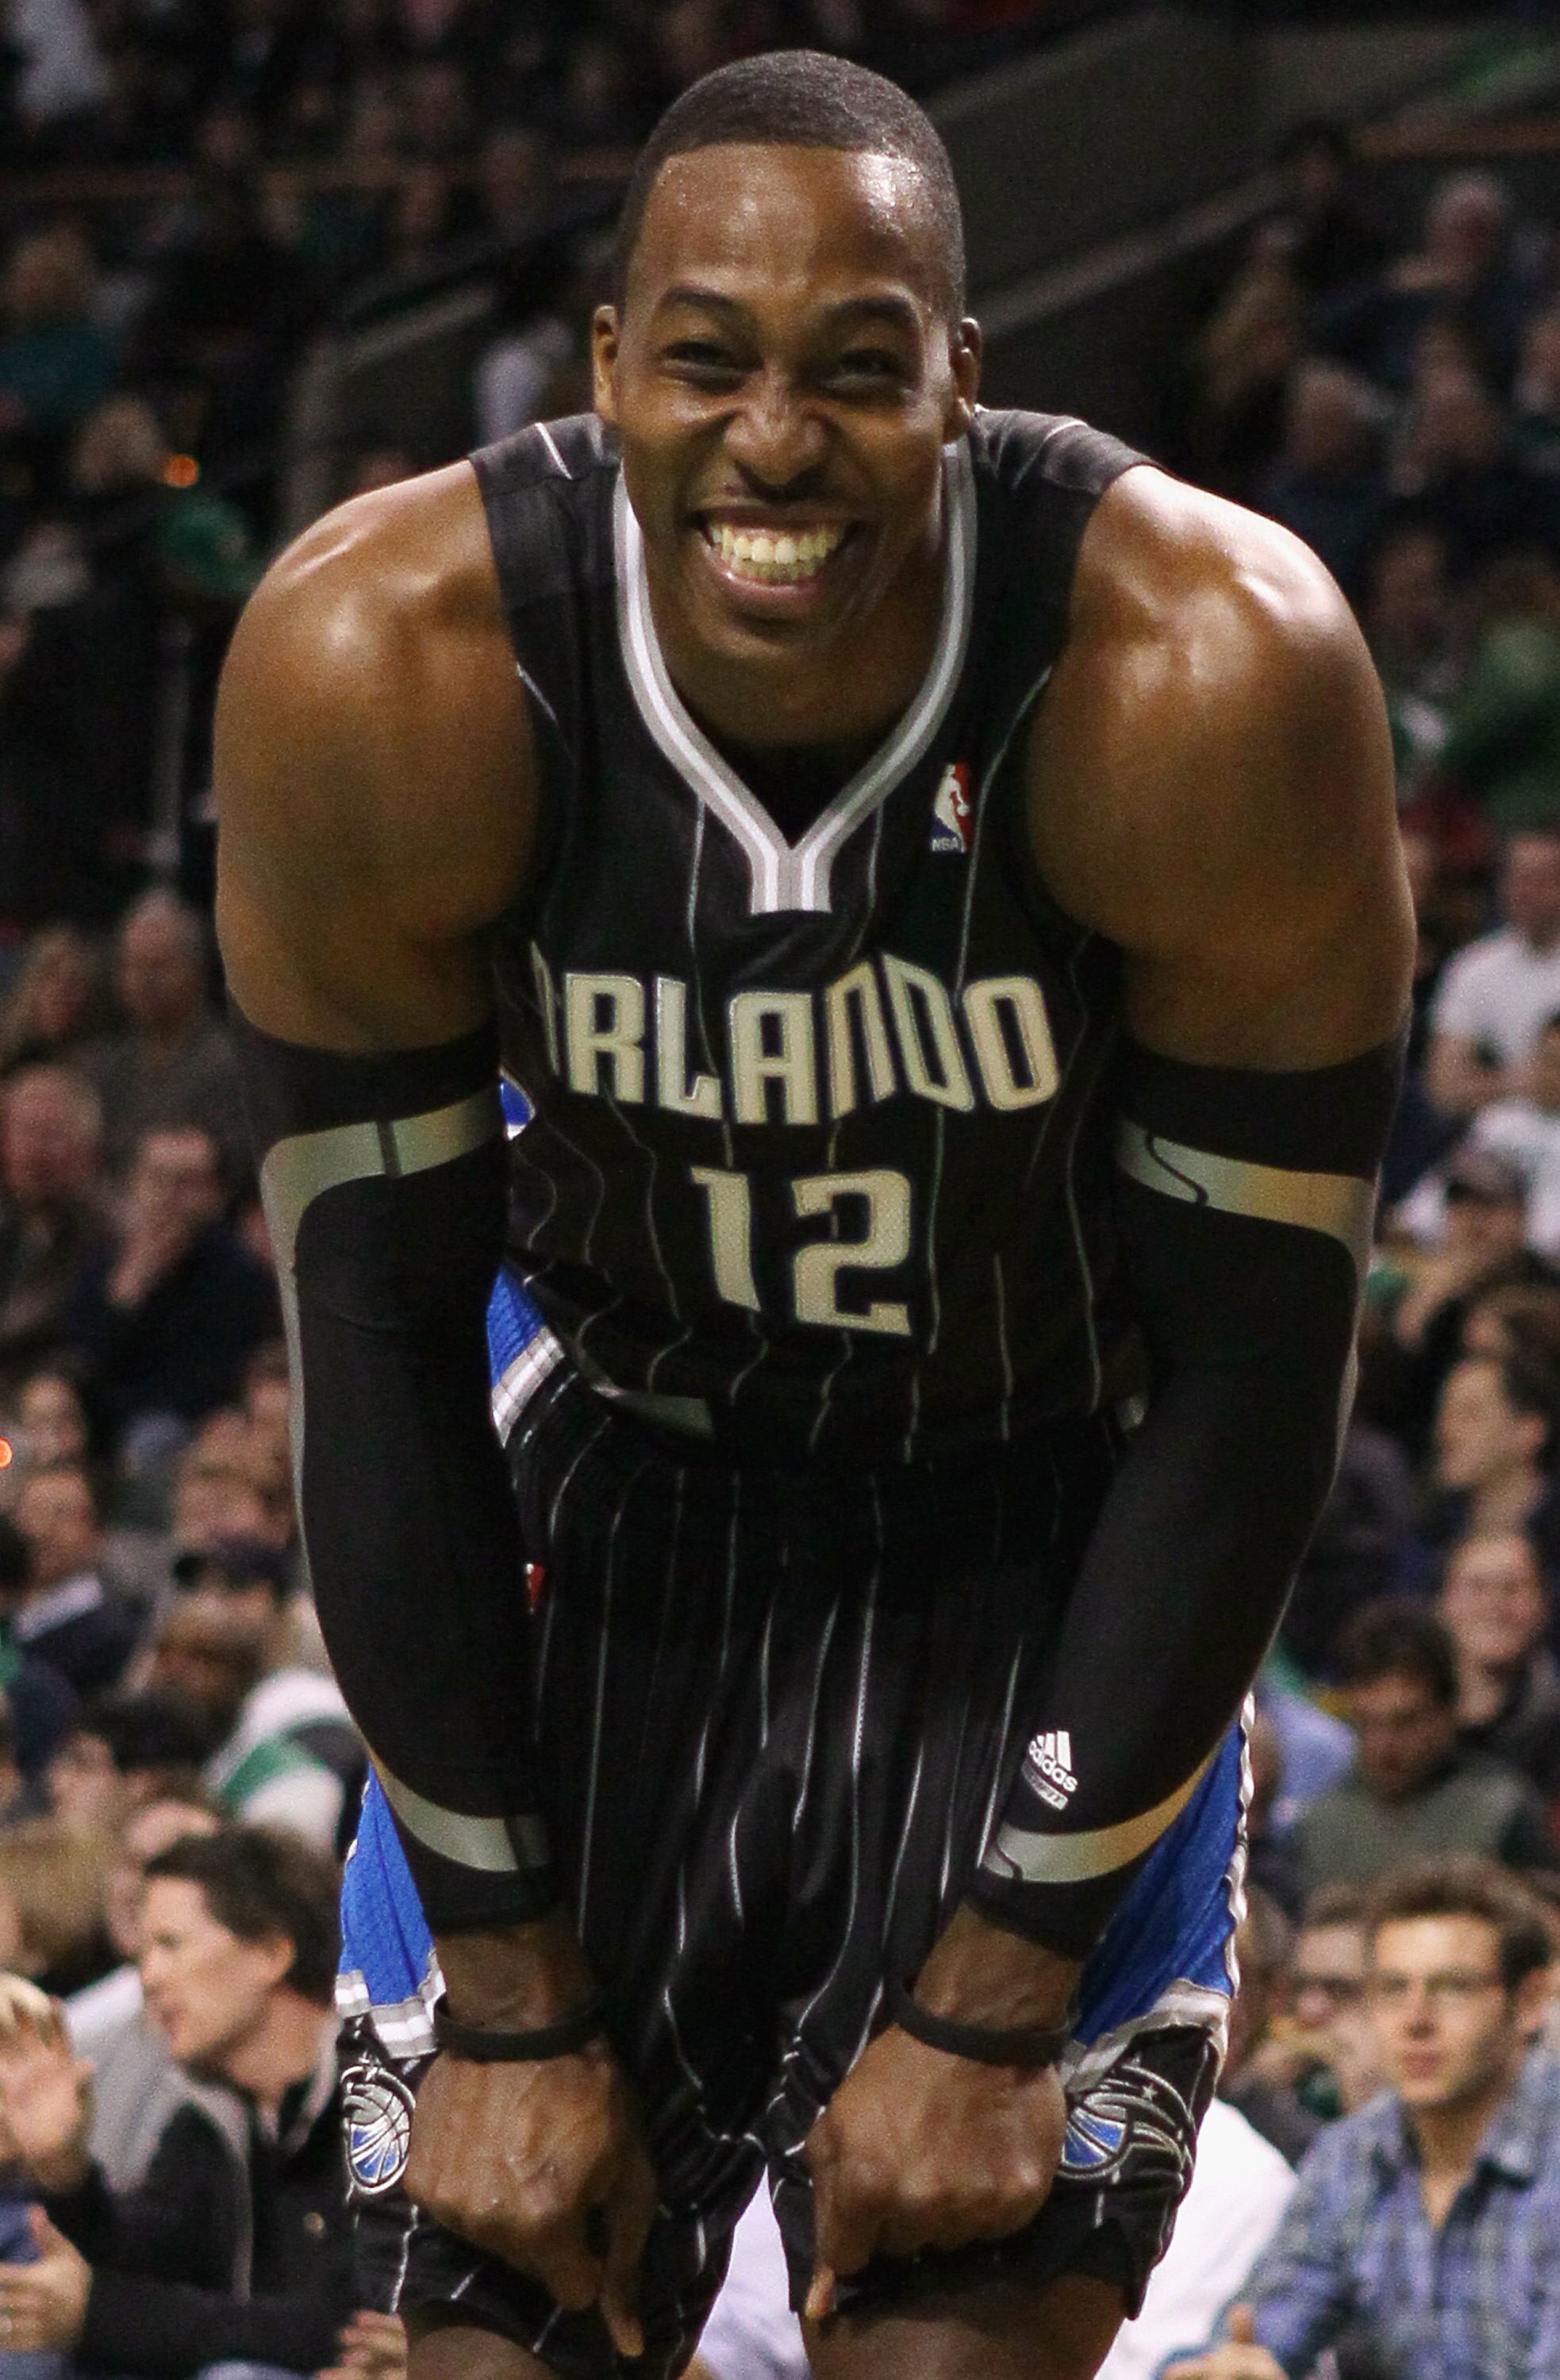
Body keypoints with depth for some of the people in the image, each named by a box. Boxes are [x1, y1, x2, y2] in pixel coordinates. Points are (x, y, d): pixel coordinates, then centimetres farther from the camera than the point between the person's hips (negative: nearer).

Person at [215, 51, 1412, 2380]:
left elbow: (1256, 1368, -19)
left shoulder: (1217, 679, -29)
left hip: (1055, 1539, -1)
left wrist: (987, 2012, -17)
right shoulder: (374, 668, -25)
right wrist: (512, 2007, -12)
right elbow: (382, 1335, -14)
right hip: (615, 1503, 1)